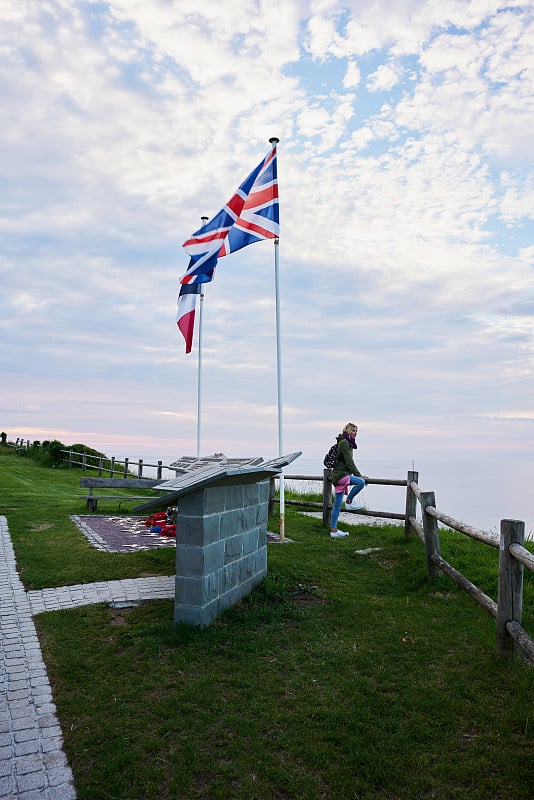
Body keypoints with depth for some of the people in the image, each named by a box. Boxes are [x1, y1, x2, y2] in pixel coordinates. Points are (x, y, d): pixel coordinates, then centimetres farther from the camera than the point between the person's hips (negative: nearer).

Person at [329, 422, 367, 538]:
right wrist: (358, 475, -13)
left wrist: (356, 474, 31)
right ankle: (349, 502, -10)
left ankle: (333, 530, 11)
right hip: (340, 475, -10)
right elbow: (349, 462, -16)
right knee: (361, 482, -28)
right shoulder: (344, 442, -11)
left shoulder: (347, 443, 20)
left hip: (339, 476, 10)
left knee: (337, 505, 8)